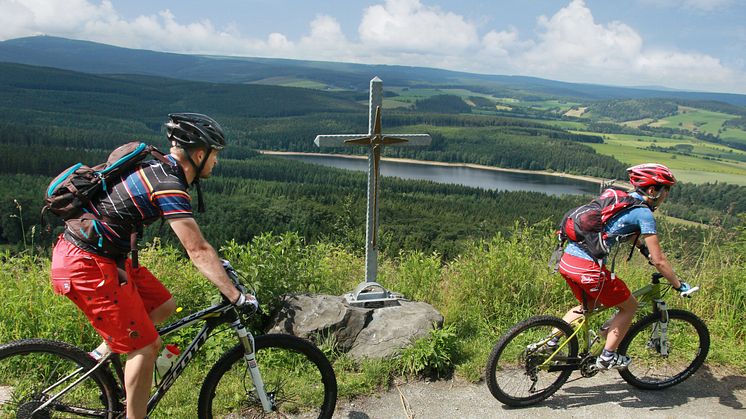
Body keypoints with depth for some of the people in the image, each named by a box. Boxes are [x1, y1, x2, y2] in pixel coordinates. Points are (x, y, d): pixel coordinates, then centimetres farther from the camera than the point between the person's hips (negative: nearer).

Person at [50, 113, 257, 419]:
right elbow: (197, 251, -24)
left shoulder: (160, 168, 8)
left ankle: (102, 354, 26)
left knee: (164, 306, 15)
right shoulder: (169, 186, -22)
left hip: (99, 254, 9)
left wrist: (216, 262, 24)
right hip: (88, 266, -9)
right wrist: (237, 297, -19)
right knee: (147, 346, -2)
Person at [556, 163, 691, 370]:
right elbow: (658, 260, -4)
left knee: (589, 304, 30)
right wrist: (679, 285, 9)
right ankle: (607, 357, 21)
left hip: (567, 259, 8)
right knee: (629, 306, 14)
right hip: (588, 268, -8)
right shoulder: (644, 213, -5)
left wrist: (645, 248, 47)